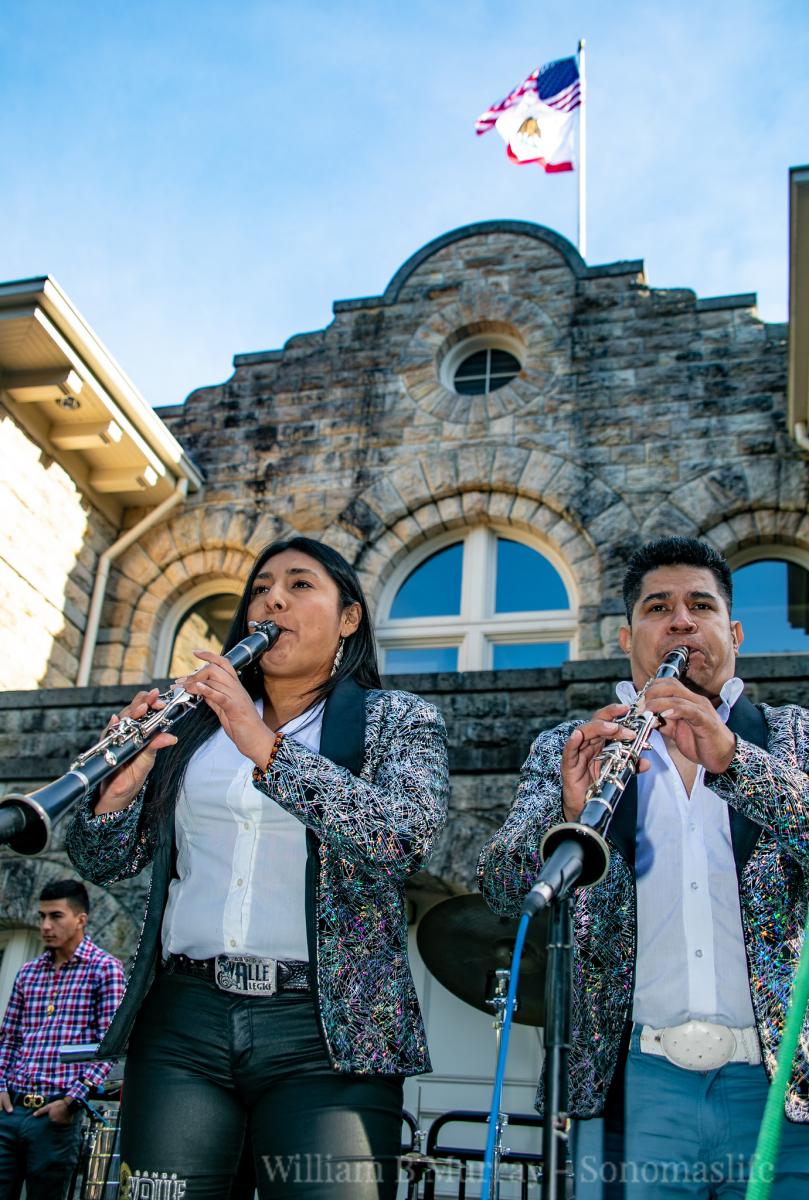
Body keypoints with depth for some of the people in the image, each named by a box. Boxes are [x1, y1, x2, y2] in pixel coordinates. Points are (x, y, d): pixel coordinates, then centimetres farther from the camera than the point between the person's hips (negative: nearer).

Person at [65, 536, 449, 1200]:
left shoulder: (399, 720, 4)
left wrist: (266, 747, -22)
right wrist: (118, 787, -10)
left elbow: (409, 835, -15)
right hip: (183, 1017, 3)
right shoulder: (198, 721, 13)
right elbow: (107, 862, 12)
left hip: (330, 1029, -3)